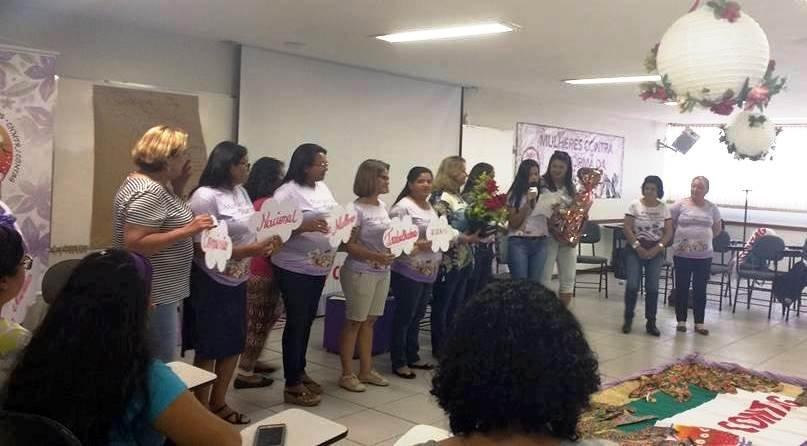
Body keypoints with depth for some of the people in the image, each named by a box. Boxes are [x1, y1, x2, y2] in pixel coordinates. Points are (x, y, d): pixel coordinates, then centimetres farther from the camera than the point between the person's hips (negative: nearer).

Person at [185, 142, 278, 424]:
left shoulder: (241, 192, 7)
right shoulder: (205, 197, -18)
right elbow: (202, 247, -23)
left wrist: (267, 242, -5)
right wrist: (249, 250, -27)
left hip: (237, 281, 8)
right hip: (211, 283, -8)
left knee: (233, 345, 15)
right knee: (209, 349, 4)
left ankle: (218, 404, 30)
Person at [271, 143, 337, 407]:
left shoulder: (323, 189, 11)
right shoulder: (287, 192, -14)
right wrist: (305, 226, -29)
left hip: (319, 267, 8)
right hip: (294, 269, -8)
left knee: (307, 321, 17)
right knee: (296, 323, 0)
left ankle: (300, 371, 31)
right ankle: (292, 385, 9)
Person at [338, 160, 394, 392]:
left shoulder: (383, 206, 8)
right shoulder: (357, 209, -15)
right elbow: (349, 245, -18)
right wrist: (375, 256, -28)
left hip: (383, 272, 7)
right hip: (360, 273, -7)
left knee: (369, 321, 13)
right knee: (354, 322, 1)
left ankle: (366, 371, 22)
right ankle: (347, 374, 10)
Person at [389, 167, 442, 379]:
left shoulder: (431, 208, 15)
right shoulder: (403, 207, -12)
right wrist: (417, 245, -24)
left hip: (429, 272, 8)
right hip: (408, 272, -8)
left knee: (417, 316, 16)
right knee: (404, 316, 0)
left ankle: (412, 356, 27)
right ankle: (399, 362, 10)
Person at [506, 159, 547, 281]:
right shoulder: (514, 195, 1)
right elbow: (514, 223, -5)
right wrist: (528, 202, -12)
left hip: (540, 242, 3)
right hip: (518, 243, -2)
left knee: (535, 282, 2)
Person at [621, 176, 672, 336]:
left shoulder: (664, 208, 3)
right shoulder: (635, 205, -3)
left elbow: (668, 232, 2)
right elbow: (627, 229, -6)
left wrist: (656, 249, -9)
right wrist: (638, 247, -13)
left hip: (655, 252, 2)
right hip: (635, 249, -2)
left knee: (652, 287, 0)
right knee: (632, 285, -8)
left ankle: (651, 322, 8)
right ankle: (628, 319, 7)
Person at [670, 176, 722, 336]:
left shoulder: (712, 208, 3)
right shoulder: (680, 205, -4)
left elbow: (717, 228, 16)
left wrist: (705, 238, 9)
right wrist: (679, 237, 3)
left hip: (704, 256, 1)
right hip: (682, 255, -1)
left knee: (700, 290, 6)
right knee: (682, 288, 6)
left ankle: (699, 323, 14)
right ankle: (681, 321, 16)